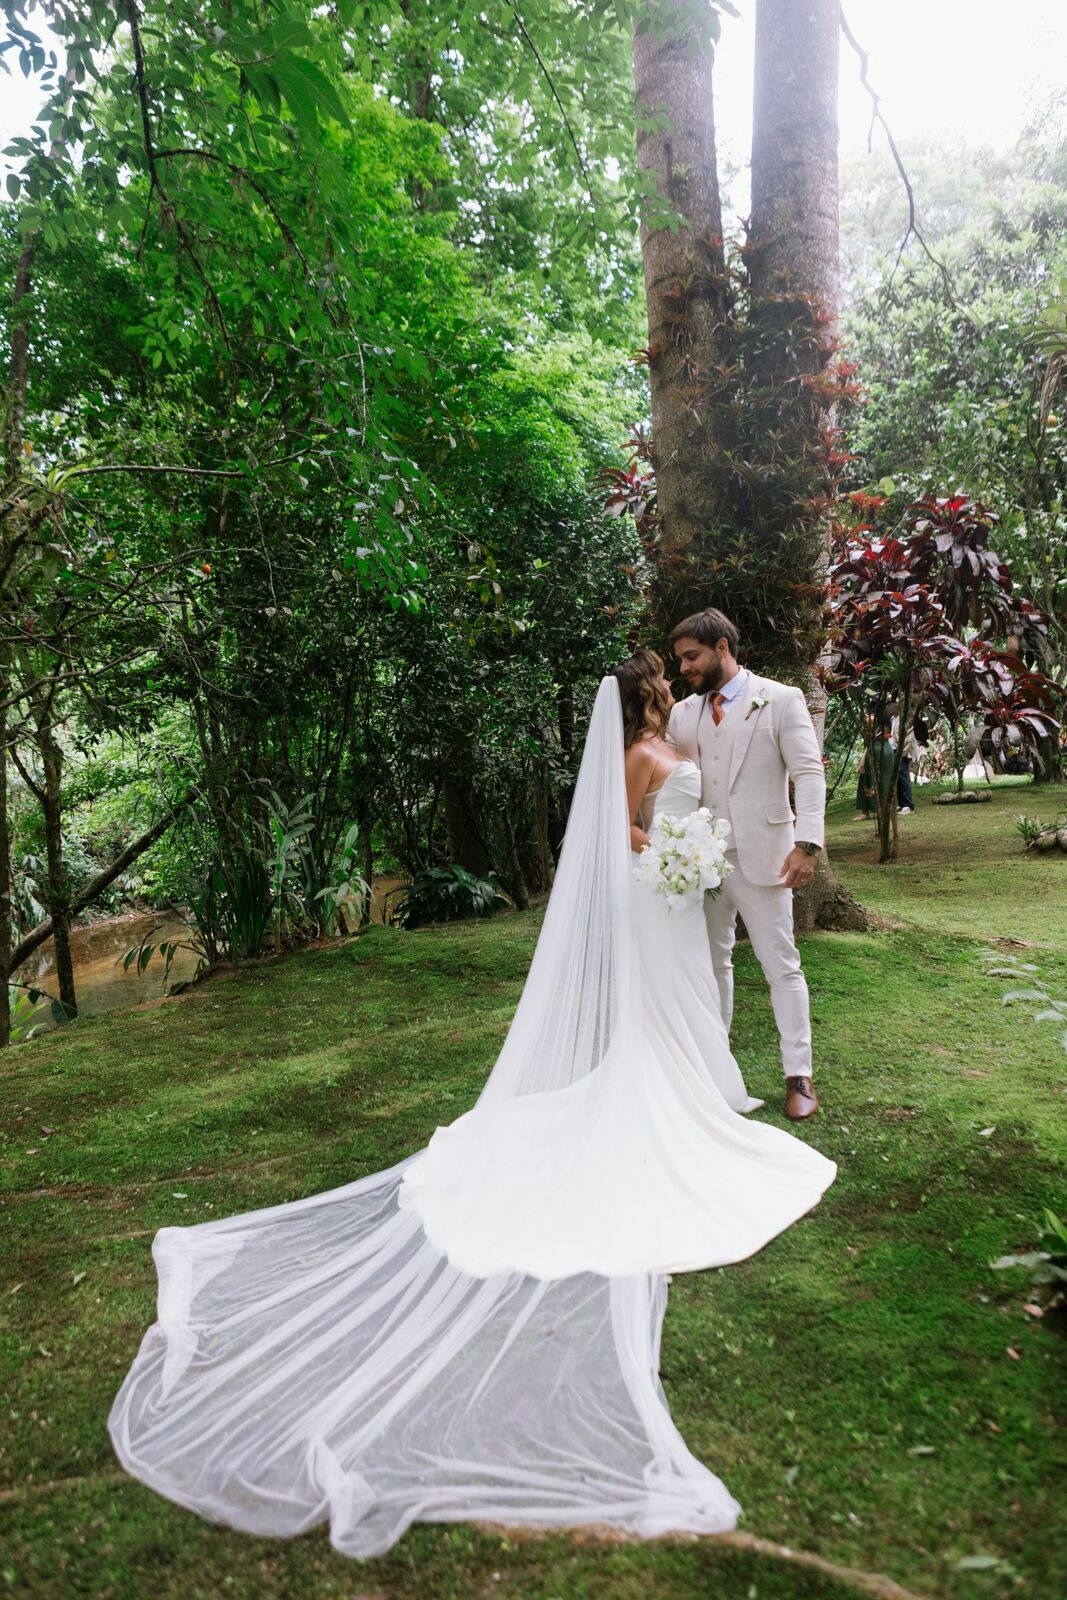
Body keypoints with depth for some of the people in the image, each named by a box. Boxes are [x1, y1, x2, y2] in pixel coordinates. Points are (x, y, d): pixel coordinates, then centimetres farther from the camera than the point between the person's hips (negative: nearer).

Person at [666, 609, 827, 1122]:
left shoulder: (780, 700, -4)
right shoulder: (683, 714, 9)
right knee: (711, 962, 14)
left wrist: (806, 843, -20)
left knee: (781, 965, 1)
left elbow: (809, 772, -9)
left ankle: (798, 1076, 10)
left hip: (761, 856, -5)